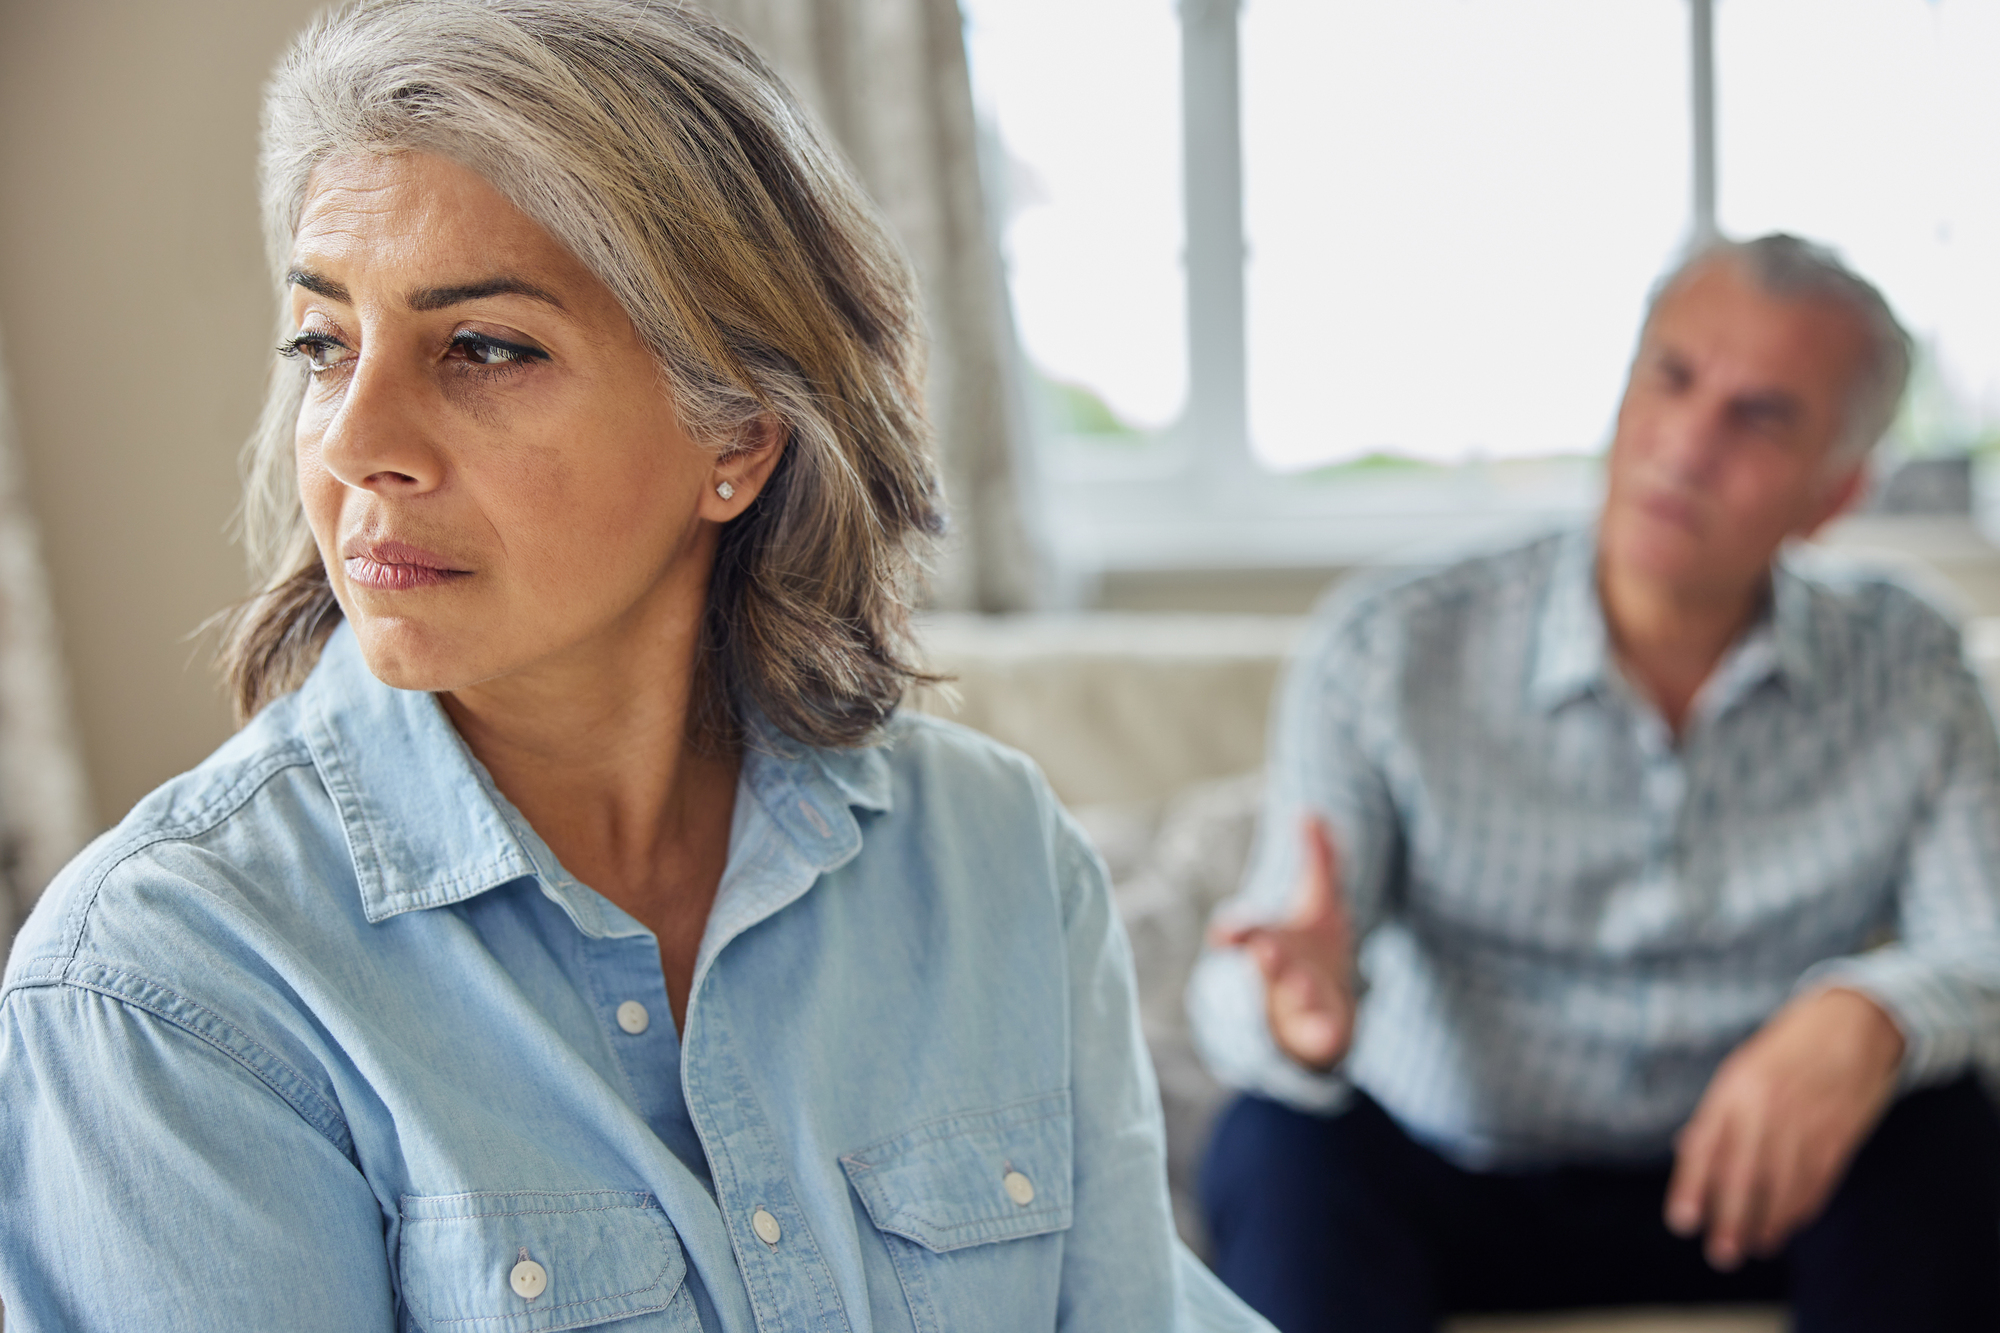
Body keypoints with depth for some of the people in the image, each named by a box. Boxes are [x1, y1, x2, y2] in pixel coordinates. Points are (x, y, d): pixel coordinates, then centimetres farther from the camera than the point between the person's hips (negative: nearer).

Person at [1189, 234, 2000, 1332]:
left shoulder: (1908, 674, -4)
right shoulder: (1385, 656, -11)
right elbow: (1237, 992, -17)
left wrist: (1870, 1017, -34)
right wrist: (1297, 1010, -42)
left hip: (1747, 1187, 2)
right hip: (1447, 1187, -2)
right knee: (1278, 1140, -31)